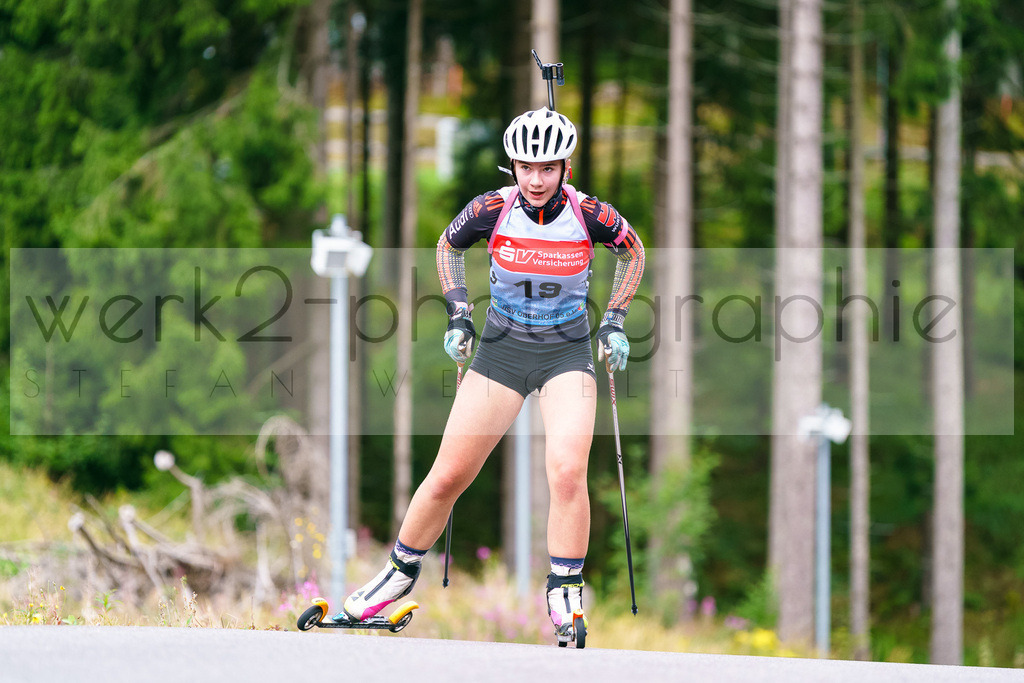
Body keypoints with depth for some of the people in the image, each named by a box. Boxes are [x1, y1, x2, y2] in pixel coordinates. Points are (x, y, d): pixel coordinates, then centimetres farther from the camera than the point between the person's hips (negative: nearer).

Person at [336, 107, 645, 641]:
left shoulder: (590, 215, -15)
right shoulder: (493, 209, -13)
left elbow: (632, 250, 7)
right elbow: (448, 245, 9)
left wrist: (614, 322, 1)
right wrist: (459, 314, 1)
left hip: (568, 352, -1)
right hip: (501, 349, 1)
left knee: (567, 472, -22)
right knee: (449, 476, 0)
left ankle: (565, 595, -7)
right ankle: (401, 571, 22)